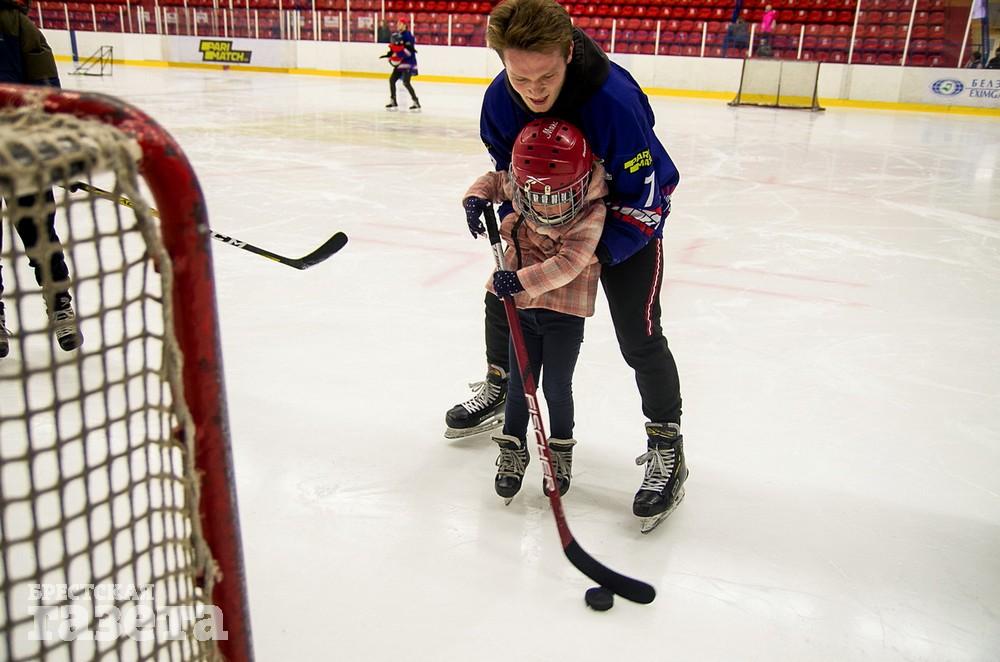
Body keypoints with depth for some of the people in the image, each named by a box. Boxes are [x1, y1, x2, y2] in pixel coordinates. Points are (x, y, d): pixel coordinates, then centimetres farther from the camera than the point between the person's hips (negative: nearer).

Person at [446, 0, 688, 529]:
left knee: (638, 336, -10)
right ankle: (498, 391, 37)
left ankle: (666, 447, 8)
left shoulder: (614, 100, -37)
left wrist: (590, 255, -33)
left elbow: (644, 201, -29)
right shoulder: (500, 98, -20)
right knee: (502, 296, 11)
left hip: (627, 213, -5)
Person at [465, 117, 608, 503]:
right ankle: (513, 450, 27)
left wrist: (522, 280, -36)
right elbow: (495, 180, 14)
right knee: (519, 385, 9)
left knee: (556, 387, 4)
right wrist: (478, 196, -6)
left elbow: (568, 263, -29)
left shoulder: (591, 212, -21)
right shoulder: (517, 188, -7)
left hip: (565, 311, -3)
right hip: (522, 305, 3)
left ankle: (561, 449, 28)